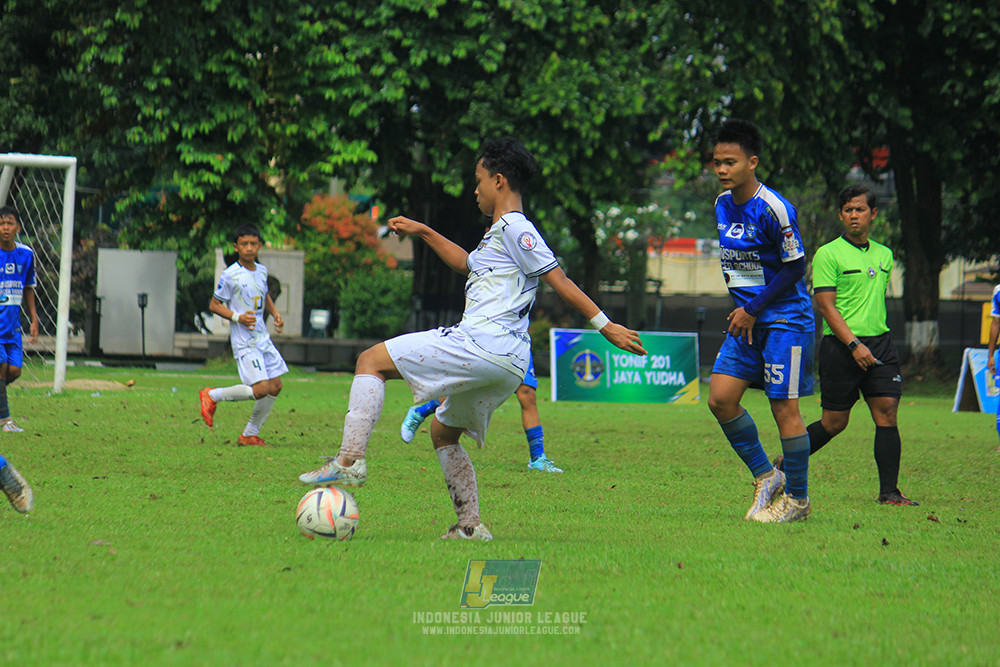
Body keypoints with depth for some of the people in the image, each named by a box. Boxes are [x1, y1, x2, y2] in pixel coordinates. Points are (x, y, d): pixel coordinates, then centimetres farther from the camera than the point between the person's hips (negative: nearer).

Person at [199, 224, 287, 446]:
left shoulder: (262, 271, 9)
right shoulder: (230, 275, -12)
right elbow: (214, 305, -7)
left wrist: (275, 313, 11)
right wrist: (238, 317, -20)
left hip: (263, 338, 8)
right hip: (244, 342, -8)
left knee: (275, 386, 5)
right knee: (261, 389, -17)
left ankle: (250, 435, 17)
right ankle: (213, 396, 3)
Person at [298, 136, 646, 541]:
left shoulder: (514, 227, -6)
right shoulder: (501, 232, 24)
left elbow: (559, 281, -11)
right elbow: (468, 264, 43)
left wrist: (606, 326, -15)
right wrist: (423, 233, 44)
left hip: (482, 343, -10)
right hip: (509, 362, 10)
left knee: (372, 360, -8)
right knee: (443, 430, 25)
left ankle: (350, 459, -20)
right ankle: (470, 525, 19)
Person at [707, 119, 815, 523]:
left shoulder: (774, 209, -17)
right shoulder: (723, 205, 7)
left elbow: (795, 267, -14)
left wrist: (754, 309, -14)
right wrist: (743, 310, 7)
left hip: (786, 319, -7)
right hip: (747, 319, 8)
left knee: (784, 408, -4)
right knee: (720, 398, -3)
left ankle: (797, 498, 9)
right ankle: (766, 476, 13)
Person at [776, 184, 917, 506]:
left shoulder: (884, 255, 15)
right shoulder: (828, 254, -4)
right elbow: (826, 305, -10)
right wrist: (854, 345, -19)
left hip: (880, 344, 5)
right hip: (840, 346, -5)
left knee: (886, 412, -7)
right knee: (834, 422, 0)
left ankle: (889, 491, -6)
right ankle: (784, 467, 20)